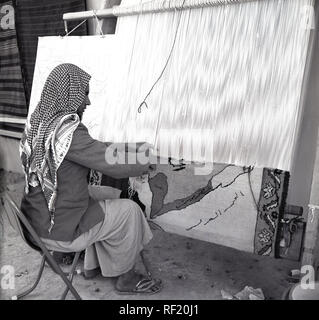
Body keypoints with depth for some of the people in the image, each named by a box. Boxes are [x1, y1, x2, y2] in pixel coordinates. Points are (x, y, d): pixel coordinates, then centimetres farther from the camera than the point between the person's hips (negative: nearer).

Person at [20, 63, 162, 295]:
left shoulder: (38, 122, 1)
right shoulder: (66, 130, -28)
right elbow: (113, 164, -24)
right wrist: (146, 165, -7)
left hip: (37, 218, 9)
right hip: (59, 231, -9)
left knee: (101, 203, 26)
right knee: (128, 210, 3)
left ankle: (93, 265, 38)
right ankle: (126, 279, 21)